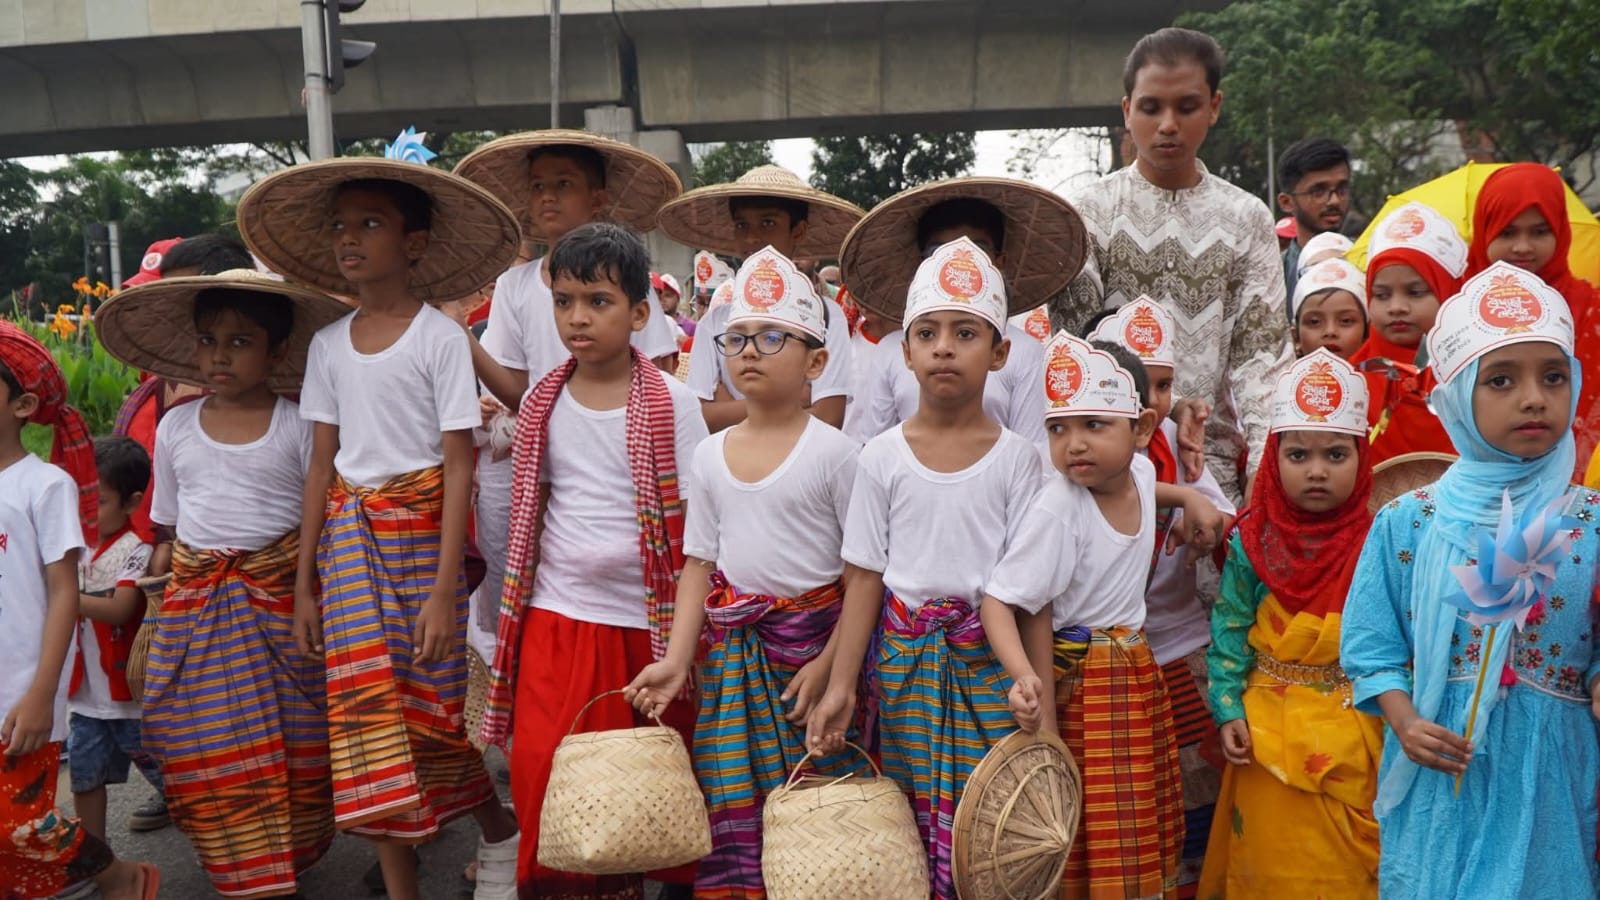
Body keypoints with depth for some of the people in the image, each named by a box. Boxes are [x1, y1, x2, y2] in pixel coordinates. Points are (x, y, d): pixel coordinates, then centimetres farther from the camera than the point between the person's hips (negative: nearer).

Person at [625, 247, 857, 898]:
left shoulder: (834, 452, -8)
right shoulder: (710, 455, 6)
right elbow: (700, 565, 7)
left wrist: (829, 662, -15)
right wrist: (677, 659, -3)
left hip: (811, 643, -4)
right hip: (729, 647, 4)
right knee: (731, 813, 7)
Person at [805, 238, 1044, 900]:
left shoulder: (1015, 457, -3)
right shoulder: (882, 457, -1)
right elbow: (865, 578, 1)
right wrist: (841, 686, -2)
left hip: (989, 657, -1)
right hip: (905, 654, 1)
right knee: (912, 812, 7)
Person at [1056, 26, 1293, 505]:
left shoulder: (1247, 219, 6)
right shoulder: (1092, 210, 2)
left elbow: (1261, 348, 1)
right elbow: (1072, 339, -5)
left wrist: (1267, 466, -12)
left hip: (1214, 459, 2)